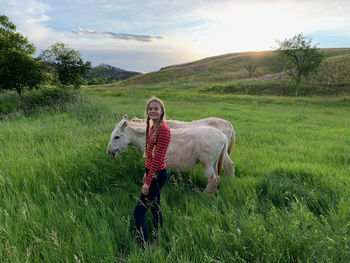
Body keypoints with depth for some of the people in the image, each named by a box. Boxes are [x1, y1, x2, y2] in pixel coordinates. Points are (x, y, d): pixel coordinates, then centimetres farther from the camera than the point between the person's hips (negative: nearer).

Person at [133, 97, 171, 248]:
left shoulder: (163, 129, -21)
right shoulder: (152, 127, 8)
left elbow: (158, 158, -22)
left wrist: (148, 182, -20)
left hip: (157, 175, -10)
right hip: (152, 172, 10)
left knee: (139, 211, -4)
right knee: (155, 208, 22)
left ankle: (144, 246, 7)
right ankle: (157, 241, 40)